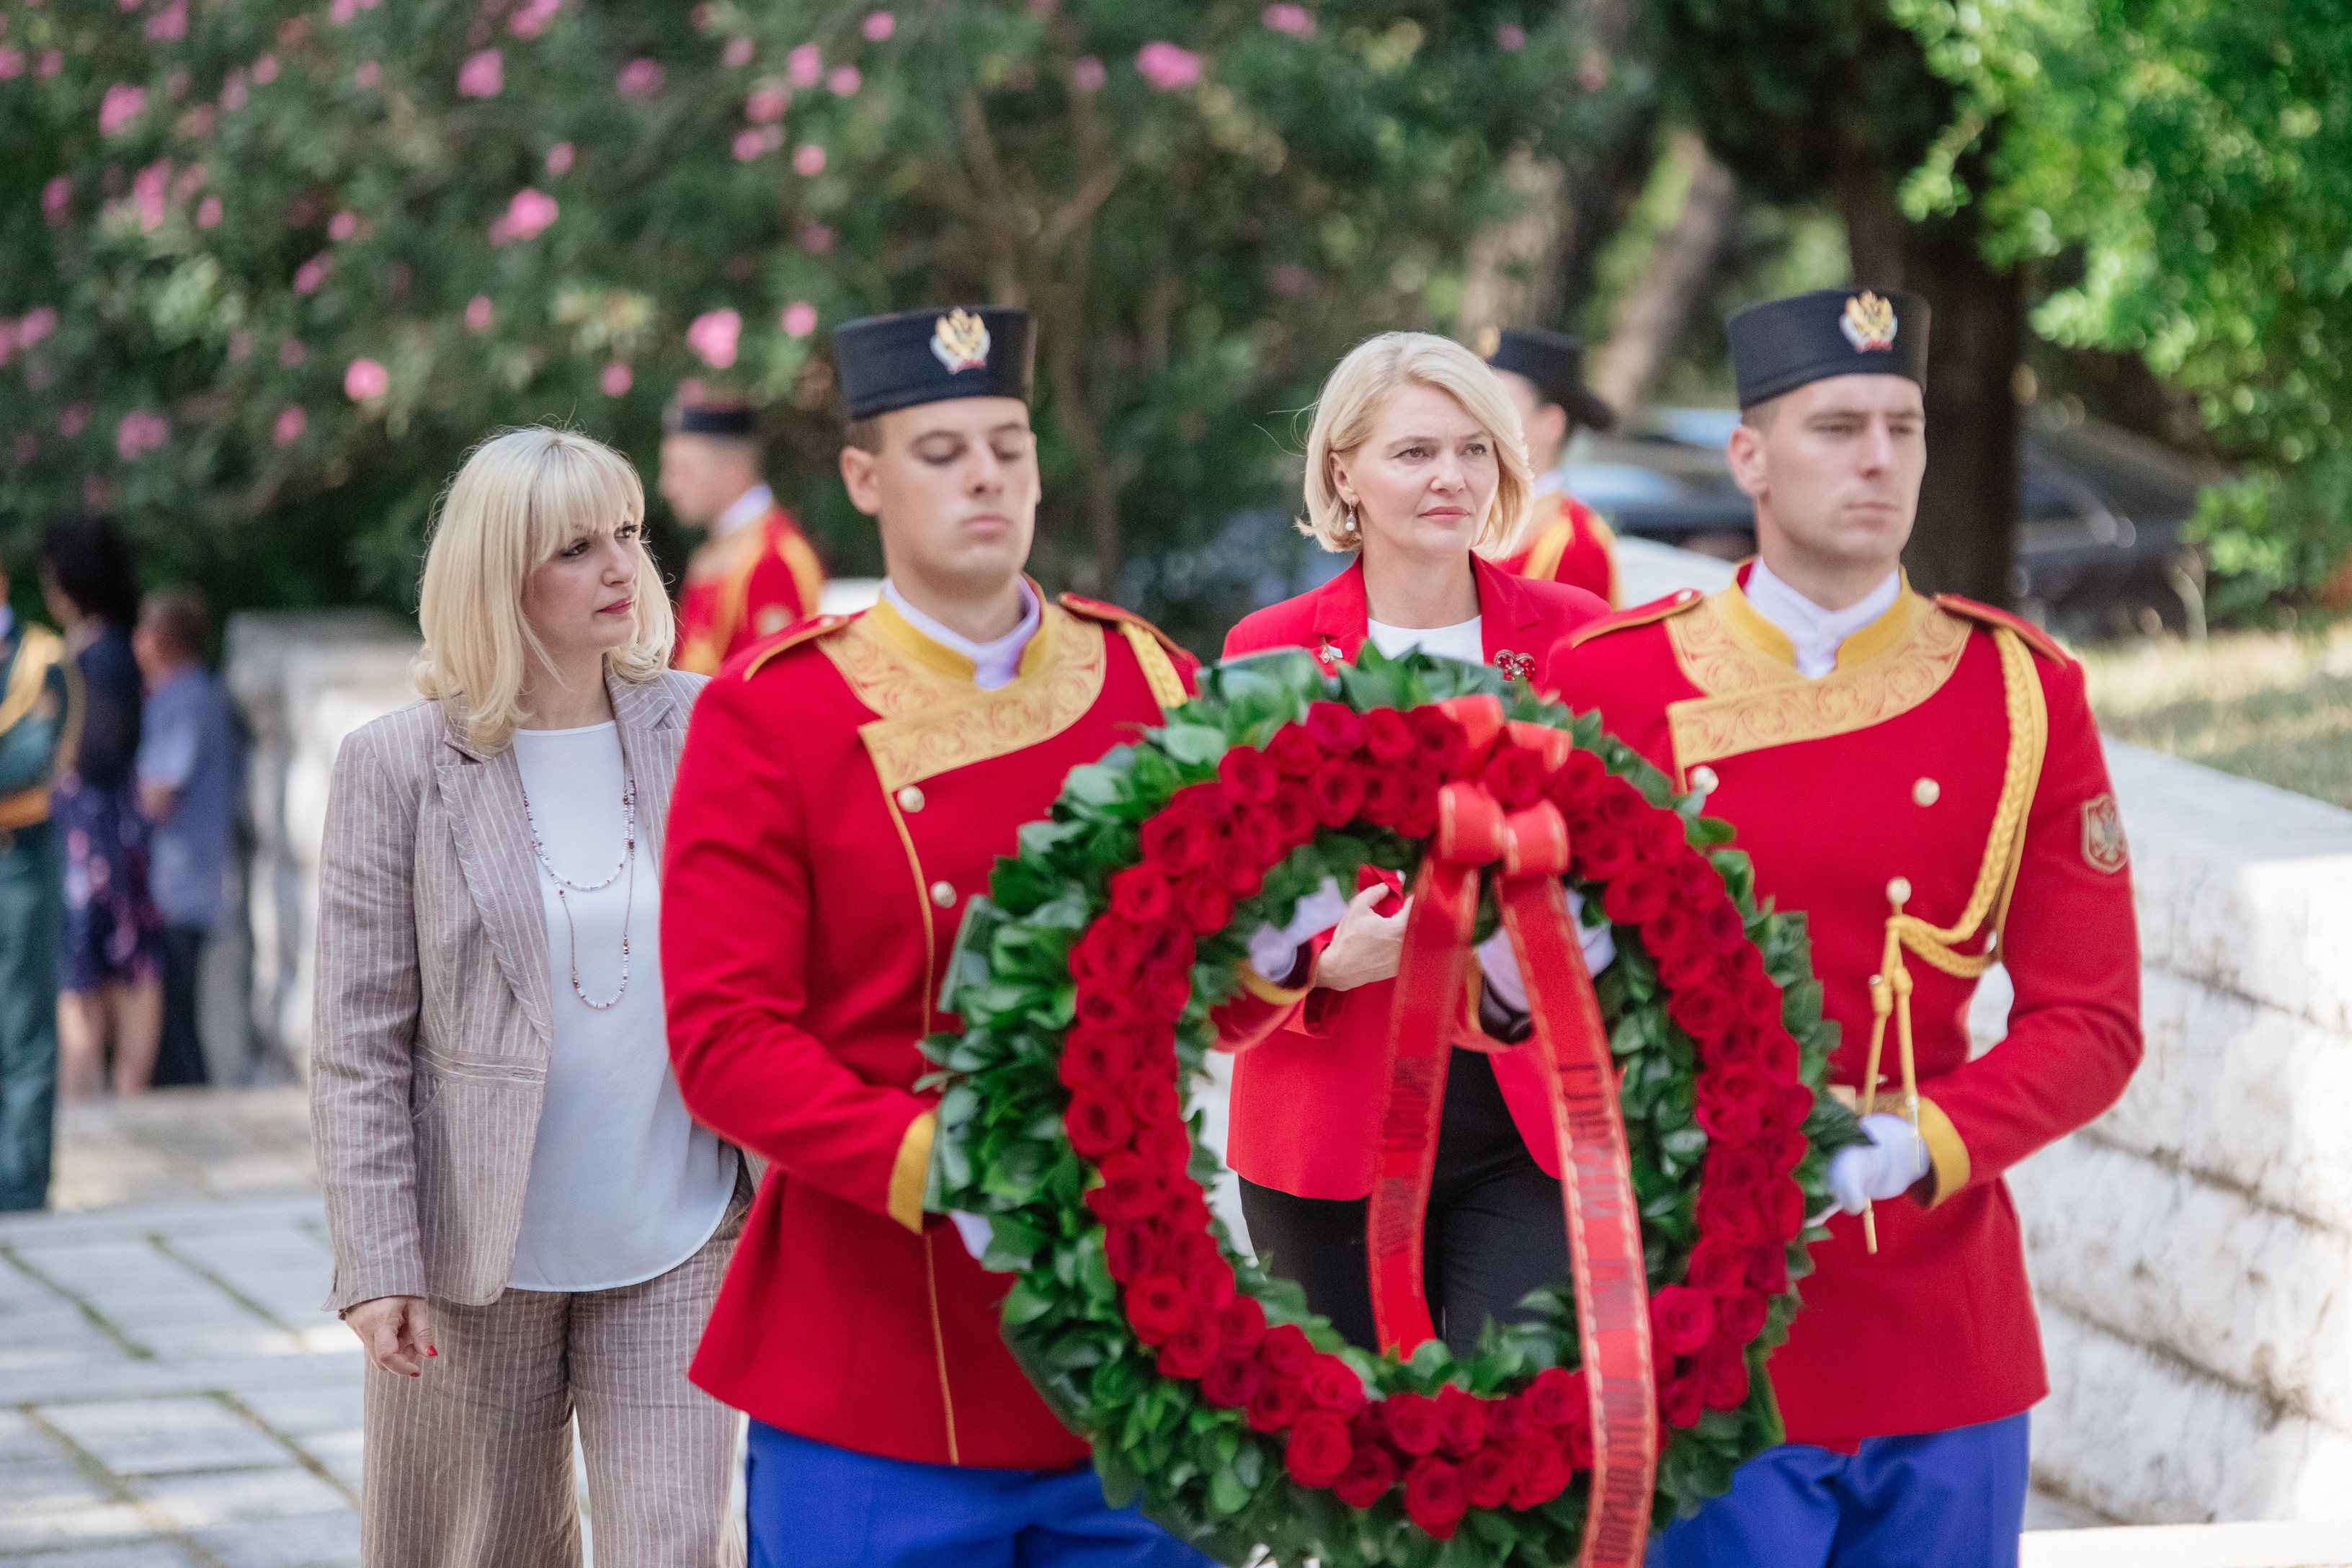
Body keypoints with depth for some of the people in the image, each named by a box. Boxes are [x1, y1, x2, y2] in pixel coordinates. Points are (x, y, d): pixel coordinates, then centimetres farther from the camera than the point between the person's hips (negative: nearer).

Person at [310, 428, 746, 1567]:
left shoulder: (704, 732, 2)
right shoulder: (398, 766, -5)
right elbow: (357, 1045, -5)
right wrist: (376, 1263, -11)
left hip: (674, 1248, 1)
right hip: (479, 1258, -1)